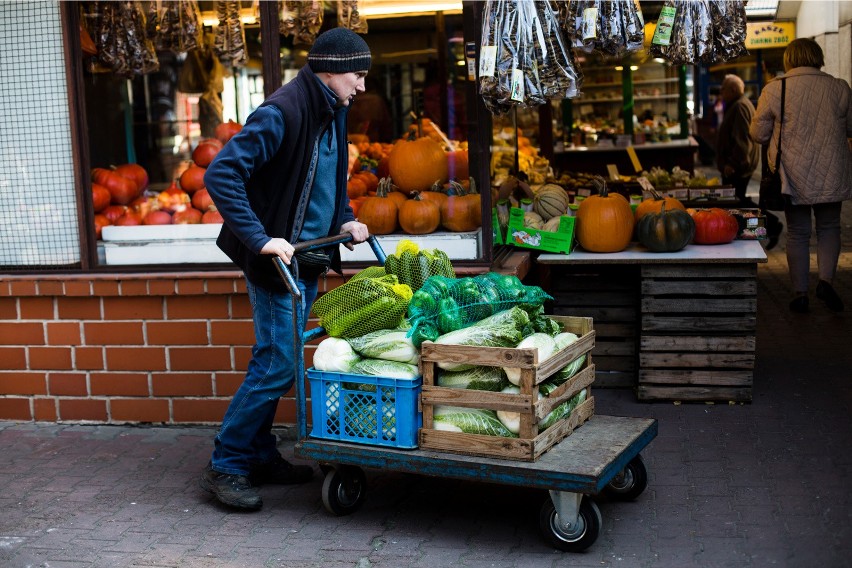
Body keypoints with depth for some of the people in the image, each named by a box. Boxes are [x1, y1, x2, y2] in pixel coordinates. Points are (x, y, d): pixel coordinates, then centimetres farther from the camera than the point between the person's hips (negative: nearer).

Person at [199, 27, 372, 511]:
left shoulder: (332, 113, 10)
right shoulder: (282, 112, -19)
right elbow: (221, 175, -24)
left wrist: (345, 218, 10)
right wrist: (259, 238, -28)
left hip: (309, 262, 9)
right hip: (278, 261, -9)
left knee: (274, 362, 15)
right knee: (278, 365, -7)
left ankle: (259, 457, 26)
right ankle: (225, 466, 7)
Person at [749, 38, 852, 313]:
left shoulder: (774, 89, -6)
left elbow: (758, 133, 1)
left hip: (793, 176, 0)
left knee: (798, 233, 10)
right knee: (829, 228, 16)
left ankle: (800, 293, 10)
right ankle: (826, 280, -2)